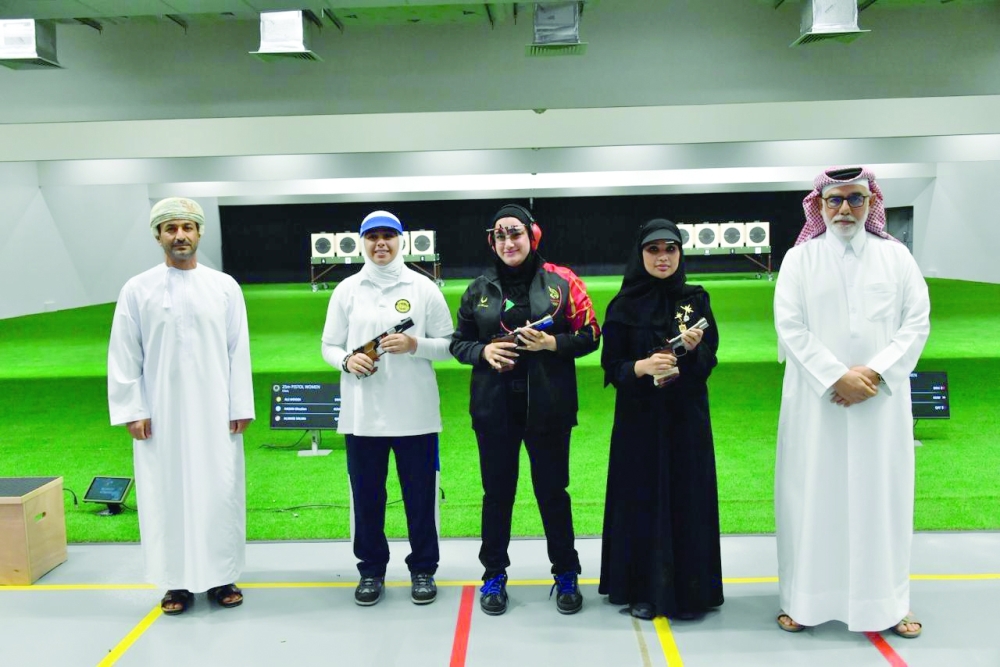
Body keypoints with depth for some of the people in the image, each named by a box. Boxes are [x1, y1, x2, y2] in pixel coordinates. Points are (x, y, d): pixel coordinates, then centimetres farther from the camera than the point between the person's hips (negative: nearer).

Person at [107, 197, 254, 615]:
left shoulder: (225, 286, 3)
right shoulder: (137, 290, 2)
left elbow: (238, 351, 2)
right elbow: (124, 356, 1)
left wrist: (240, 406, -1)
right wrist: (132, 411, -4)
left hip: (214, 413, 0)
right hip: (160, 414, 0)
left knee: (219, 493, 4)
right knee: (167, 495, 5)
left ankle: (221, 576, 18)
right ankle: (177, 581, 17)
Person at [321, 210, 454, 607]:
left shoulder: (423, 288, 2)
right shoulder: (347, 290, 6)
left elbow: (448, 344, 3)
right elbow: (328, 346, 10)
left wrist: (414, 344, -15)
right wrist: (348, 360, -12)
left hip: (415, 413, -1)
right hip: (362, 413, 1)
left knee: (420, 495, 7)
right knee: (366, 496, 9)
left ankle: (422, 569, 23)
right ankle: (371, 570, 26)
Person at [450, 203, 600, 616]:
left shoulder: (561, 281, -1)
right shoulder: (479, 289, 6)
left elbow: (590, 335, 1)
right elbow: (459, 342, 10)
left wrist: (552, 343, -16)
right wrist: (484, 351, -10)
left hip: (548, 408, -2)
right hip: (494, 408, 2)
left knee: (553, 491, 7)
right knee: (497, 492, 9)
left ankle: (566, 575, 24)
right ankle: (494, 575, 25)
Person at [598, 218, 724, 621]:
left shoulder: (696, 300, 4)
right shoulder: (624, 306, 0)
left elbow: (709, 363, 2)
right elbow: (611, 366, -2)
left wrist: (694, 350, -19)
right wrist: (641, 367, -21)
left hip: (687, 418, 1)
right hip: (639, 419, -1)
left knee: (687, 499, 4)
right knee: (642, 499, 1)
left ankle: (688, 590, 16)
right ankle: (644, 589, 13)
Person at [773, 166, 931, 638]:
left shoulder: (896, 256, 7)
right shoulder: (799, 259, 3)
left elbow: (917, 322, 2)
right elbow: (789, 326, -5)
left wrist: (876, 372, -12)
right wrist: (837, 377, -14)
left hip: (881, 399, 1)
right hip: (816, 401, -1)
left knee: (882, 497, 5)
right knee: (813, 497, 2)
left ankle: (886, 603, 16)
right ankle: (806, 599, 11)